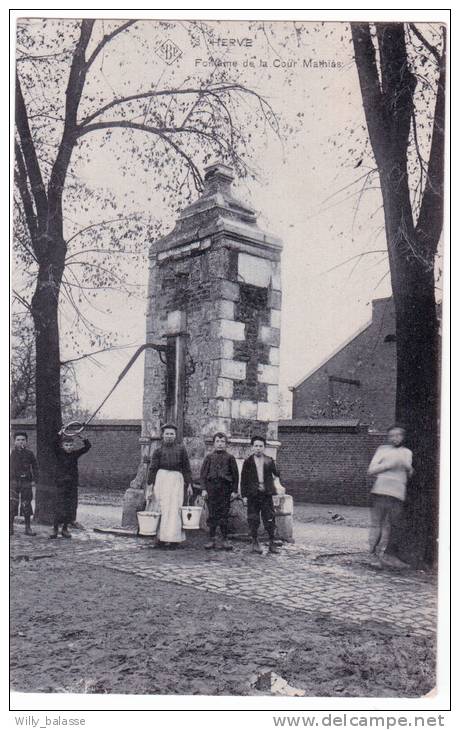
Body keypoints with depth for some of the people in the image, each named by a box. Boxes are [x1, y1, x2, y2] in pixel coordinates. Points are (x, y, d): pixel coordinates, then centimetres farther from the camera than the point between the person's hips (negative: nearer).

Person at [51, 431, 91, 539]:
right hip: (61, 485, -3)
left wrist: (82, 439, -18)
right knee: (59, 509, -7)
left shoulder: (75, 453, 6)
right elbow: (54, 444, -18)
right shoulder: (59, 453, 0)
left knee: (71, 510, 5)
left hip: (73, 485, 3)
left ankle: (65, 529, 20)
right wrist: (60, 434, -27)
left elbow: (87, 447, -3)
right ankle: (55, 529, 10)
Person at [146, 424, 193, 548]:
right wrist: (149, 485, -6)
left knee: (174, 509, -6)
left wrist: (189, 484, 6)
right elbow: (152, 469, 4)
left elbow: (186, 468, 12)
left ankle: (173, 538, -2)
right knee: (161, 509, -1)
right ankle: (161, 537, 5)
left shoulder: (181, 449, 12)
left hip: (176, 480, 0)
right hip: (161, 479, 0)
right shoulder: (158, 451, 9)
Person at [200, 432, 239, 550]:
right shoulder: (209, 457, 8)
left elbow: (235, 474, 6)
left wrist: (234, 490, 1)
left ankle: (225, 540, 9)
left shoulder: (230, 458, 6)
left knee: (224, 515, 1)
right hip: (211, 488, 1)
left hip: (225, 488, -1)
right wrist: (204, 489, -1)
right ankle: (212, 539, 11)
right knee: (212, 515, 4)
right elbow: (203, 474, 7)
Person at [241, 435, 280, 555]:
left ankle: (272, 543, 9)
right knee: (253, 520, 3)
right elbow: (244, 478, 3)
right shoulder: (248, 461, 3)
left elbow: (276, 473, 3)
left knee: (270, 519, 1)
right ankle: (255, 542, 16)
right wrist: (244, 494, -2)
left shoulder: (269, 461, 5)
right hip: (253, 494, 0)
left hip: (266, 493, 0)